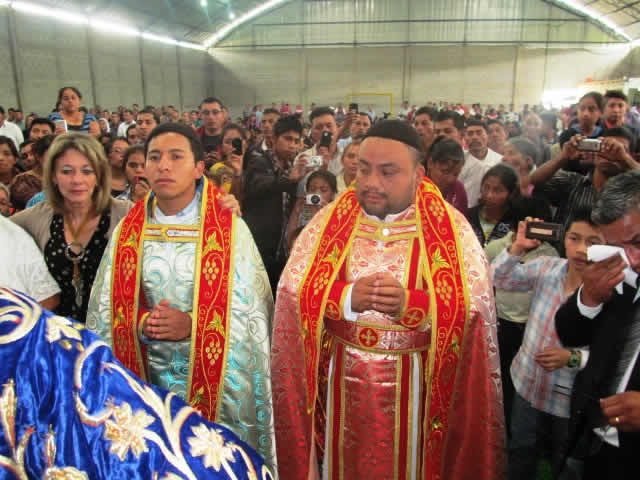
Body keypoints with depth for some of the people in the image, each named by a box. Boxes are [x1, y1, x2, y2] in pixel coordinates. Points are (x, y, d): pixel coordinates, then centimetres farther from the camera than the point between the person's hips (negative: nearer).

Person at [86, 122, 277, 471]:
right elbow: (105, 311, 3)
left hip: (215, 376, -2)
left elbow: (252, 313, -9)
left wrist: (192, 325, -20)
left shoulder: (229, 230, -9)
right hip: (148, 377, 3)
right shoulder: (127, 232, 1)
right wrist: (142, 324, -15)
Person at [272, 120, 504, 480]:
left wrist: (410, 303, -30)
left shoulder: (452, 228, -7)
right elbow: (293, 291, -9)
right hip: (341, 383, 2)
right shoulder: (331, 220, -2)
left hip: (413, 387, -1)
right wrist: (348, 297, -26)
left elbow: (474, 308, -14)